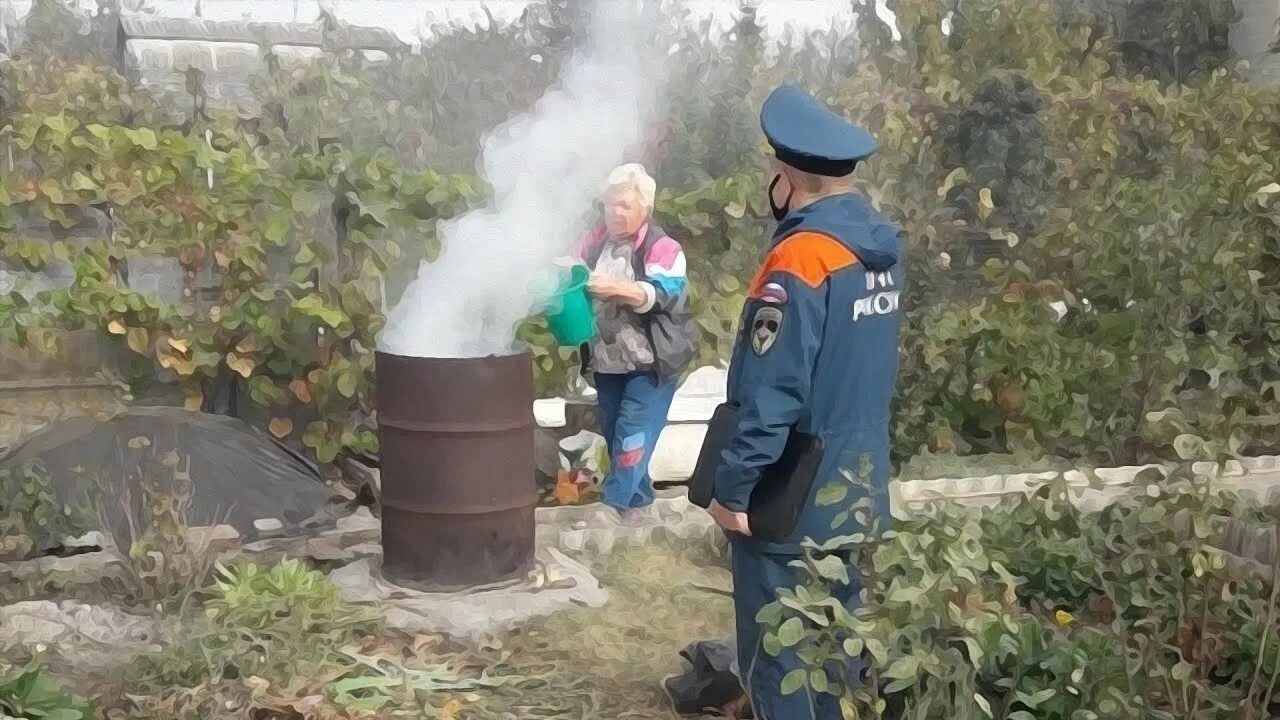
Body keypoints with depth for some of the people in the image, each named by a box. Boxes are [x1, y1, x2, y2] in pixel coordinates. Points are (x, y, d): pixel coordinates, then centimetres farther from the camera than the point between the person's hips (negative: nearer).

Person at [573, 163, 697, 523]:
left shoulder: (662, 248, -13)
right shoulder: (596, 241, 3)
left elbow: (662, 294, -26)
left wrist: (617, 288, -41)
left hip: (650, 363, -6)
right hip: (607, 361, 6)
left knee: (633, 435, -11)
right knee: (613, 434, 12)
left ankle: (614, 504, -4)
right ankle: (637, 499, 26)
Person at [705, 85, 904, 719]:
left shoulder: (799, 259, -21)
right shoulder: (880, 247, 4)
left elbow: (769, 393, -23)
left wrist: (732, 487, -16)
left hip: (792, 505, -8)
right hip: (857, 492, 8)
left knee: (778, 663, 4)